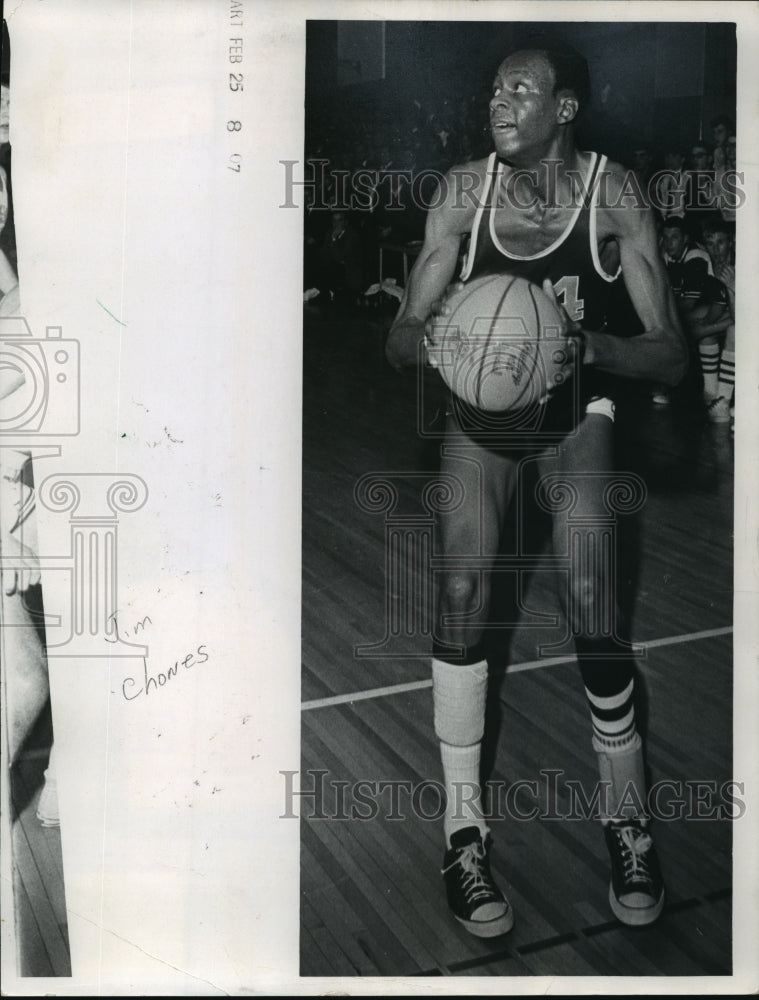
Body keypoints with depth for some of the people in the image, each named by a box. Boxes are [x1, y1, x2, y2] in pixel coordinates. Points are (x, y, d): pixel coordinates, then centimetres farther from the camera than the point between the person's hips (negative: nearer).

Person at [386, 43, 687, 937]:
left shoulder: (613, 197, -17)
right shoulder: (463, 191, -12)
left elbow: (671, 355, -18)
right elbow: (398, 342, -13)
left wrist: (591, 345, -39)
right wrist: (427, 336, -38)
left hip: (575, 410, -1)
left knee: (589, 601, -21)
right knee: (462, 592, -19)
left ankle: (628, 821, 1)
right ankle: (463, 830, -5)